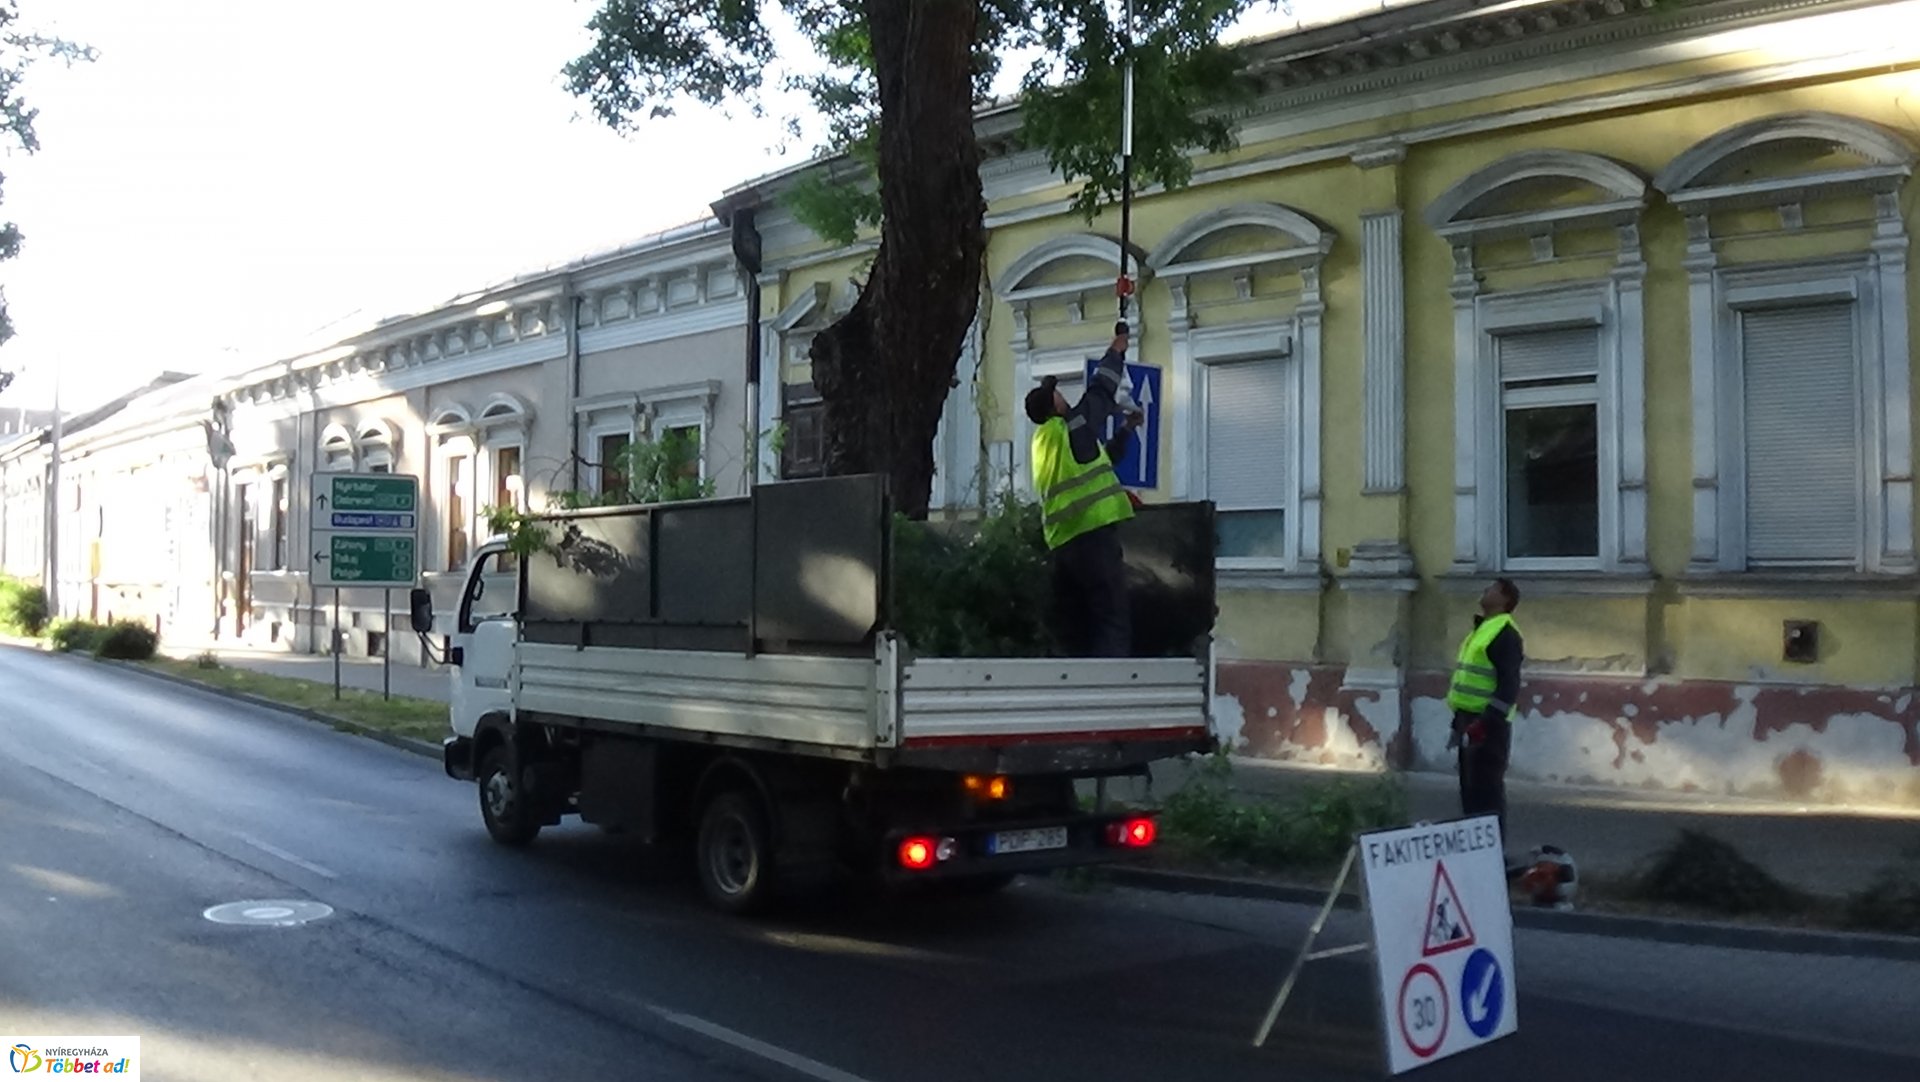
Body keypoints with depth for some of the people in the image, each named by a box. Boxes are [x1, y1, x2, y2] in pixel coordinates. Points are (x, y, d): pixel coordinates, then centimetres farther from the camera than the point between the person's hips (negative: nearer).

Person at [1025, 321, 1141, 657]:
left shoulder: (1043, 442, 22)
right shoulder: (1069, 428, -1)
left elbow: (1098, 459, 33)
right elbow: (1101, 389, 7)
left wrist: (1126, 429, 38)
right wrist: (1118, 349, 22)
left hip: (1062, 543, 8)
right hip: (1093, 535, -8)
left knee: (1076, 629, 7)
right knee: (1113, 624, -12)